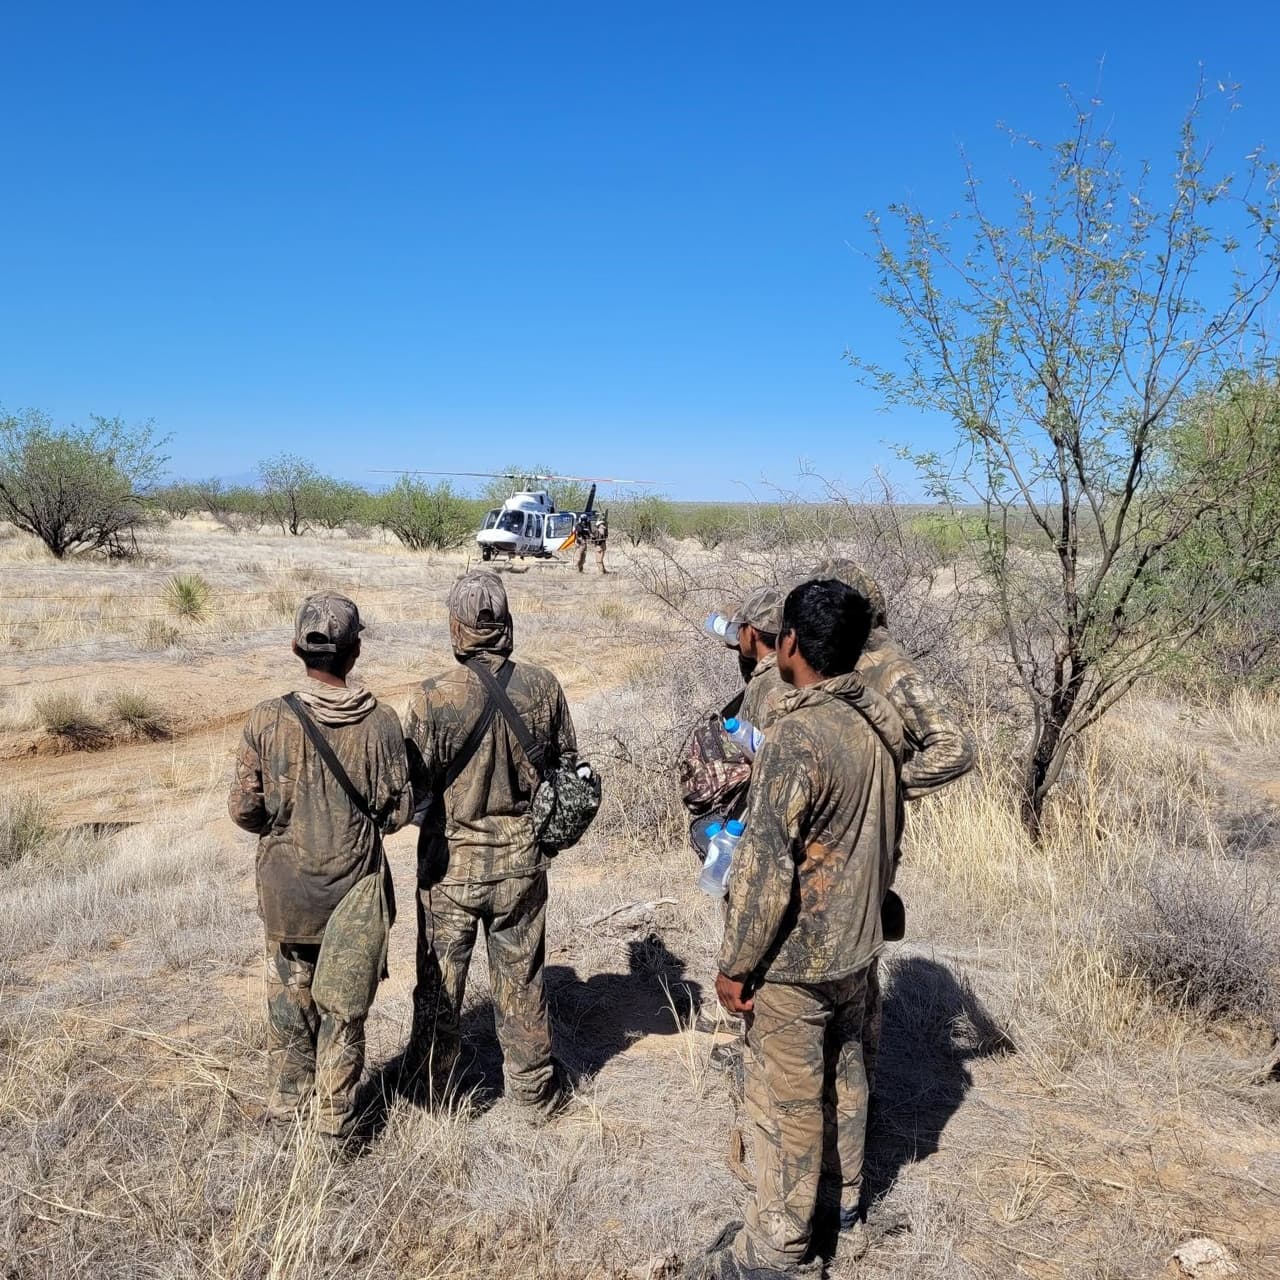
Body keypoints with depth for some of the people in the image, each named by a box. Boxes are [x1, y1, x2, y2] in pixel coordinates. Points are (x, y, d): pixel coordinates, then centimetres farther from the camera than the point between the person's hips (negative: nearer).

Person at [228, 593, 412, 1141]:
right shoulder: (380, 722, -13)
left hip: (286, 889, 1)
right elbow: (397, 811, -8)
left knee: (289, 996, 19)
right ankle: (335, 1118, 23)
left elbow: (243, 808, -8)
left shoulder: (268, 718, -12)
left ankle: (287, 1107, 33)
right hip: (353, 888, 0)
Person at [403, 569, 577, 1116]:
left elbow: (413, 789, -12)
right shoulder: (542, 687, -10)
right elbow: (567, 767, 1)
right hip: (523, 859, 2)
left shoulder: (433, 697, -19)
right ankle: (533, 1087, 33)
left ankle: (431, 1087, 33)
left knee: (440, 978, 16)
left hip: (452, 862, -2)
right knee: (520, 975, 18)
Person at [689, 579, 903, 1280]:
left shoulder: (798, 735, -28)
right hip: (856, 944, 8)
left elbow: (766, 864, -26)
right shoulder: (880, 722, -2)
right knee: (843, 1072, 24)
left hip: (795, 959, -8)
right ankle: (843, 1194, 44)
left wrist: (735, 964, -15)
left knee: (786, 1098, 9)